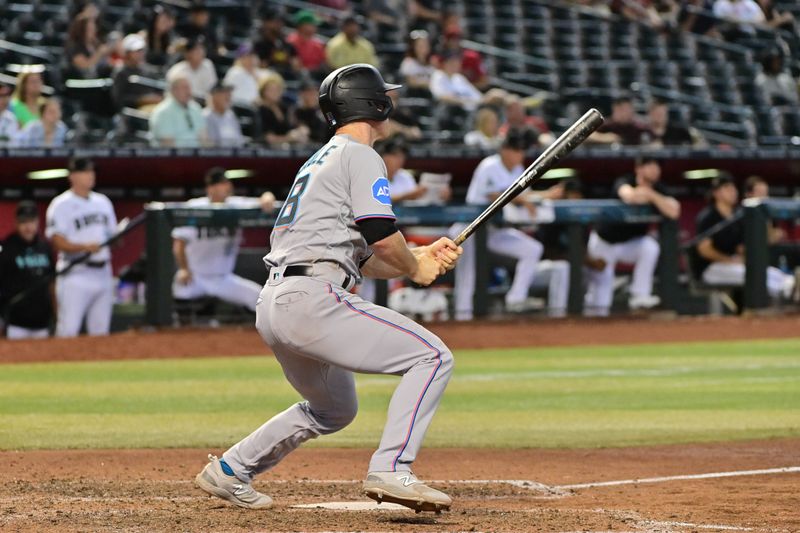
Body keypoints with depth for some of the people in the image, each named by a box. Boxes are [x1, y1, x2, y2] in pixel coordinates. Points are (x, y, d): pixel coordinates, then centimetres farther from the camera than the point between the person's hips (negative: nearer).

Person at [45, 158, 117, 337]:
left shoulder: (102, 202, 15)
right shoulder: (61, 205, -5)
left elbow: (112, 234, 20)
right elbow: (57, 241, -12)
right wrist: (84, 247, -27)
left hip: (102, 274, 6)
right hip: (75, 276, -6)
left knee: (101, 329, 9)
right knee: (68, 329, -12)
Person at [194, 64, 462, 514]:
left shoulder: (319, 161, 28)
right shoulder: (360, 156, -1)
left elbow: (362, 258, 28)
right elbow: (381, 235, -13)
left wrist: (421, 256, 18)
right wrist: (415, 268, 6)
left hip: (272, 307, 10)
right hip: (312, 300, -10)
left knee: (335, 409, 29)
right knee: (432, 357, -11)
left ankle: (230, 471, 30)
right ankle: (391, 471, -22)